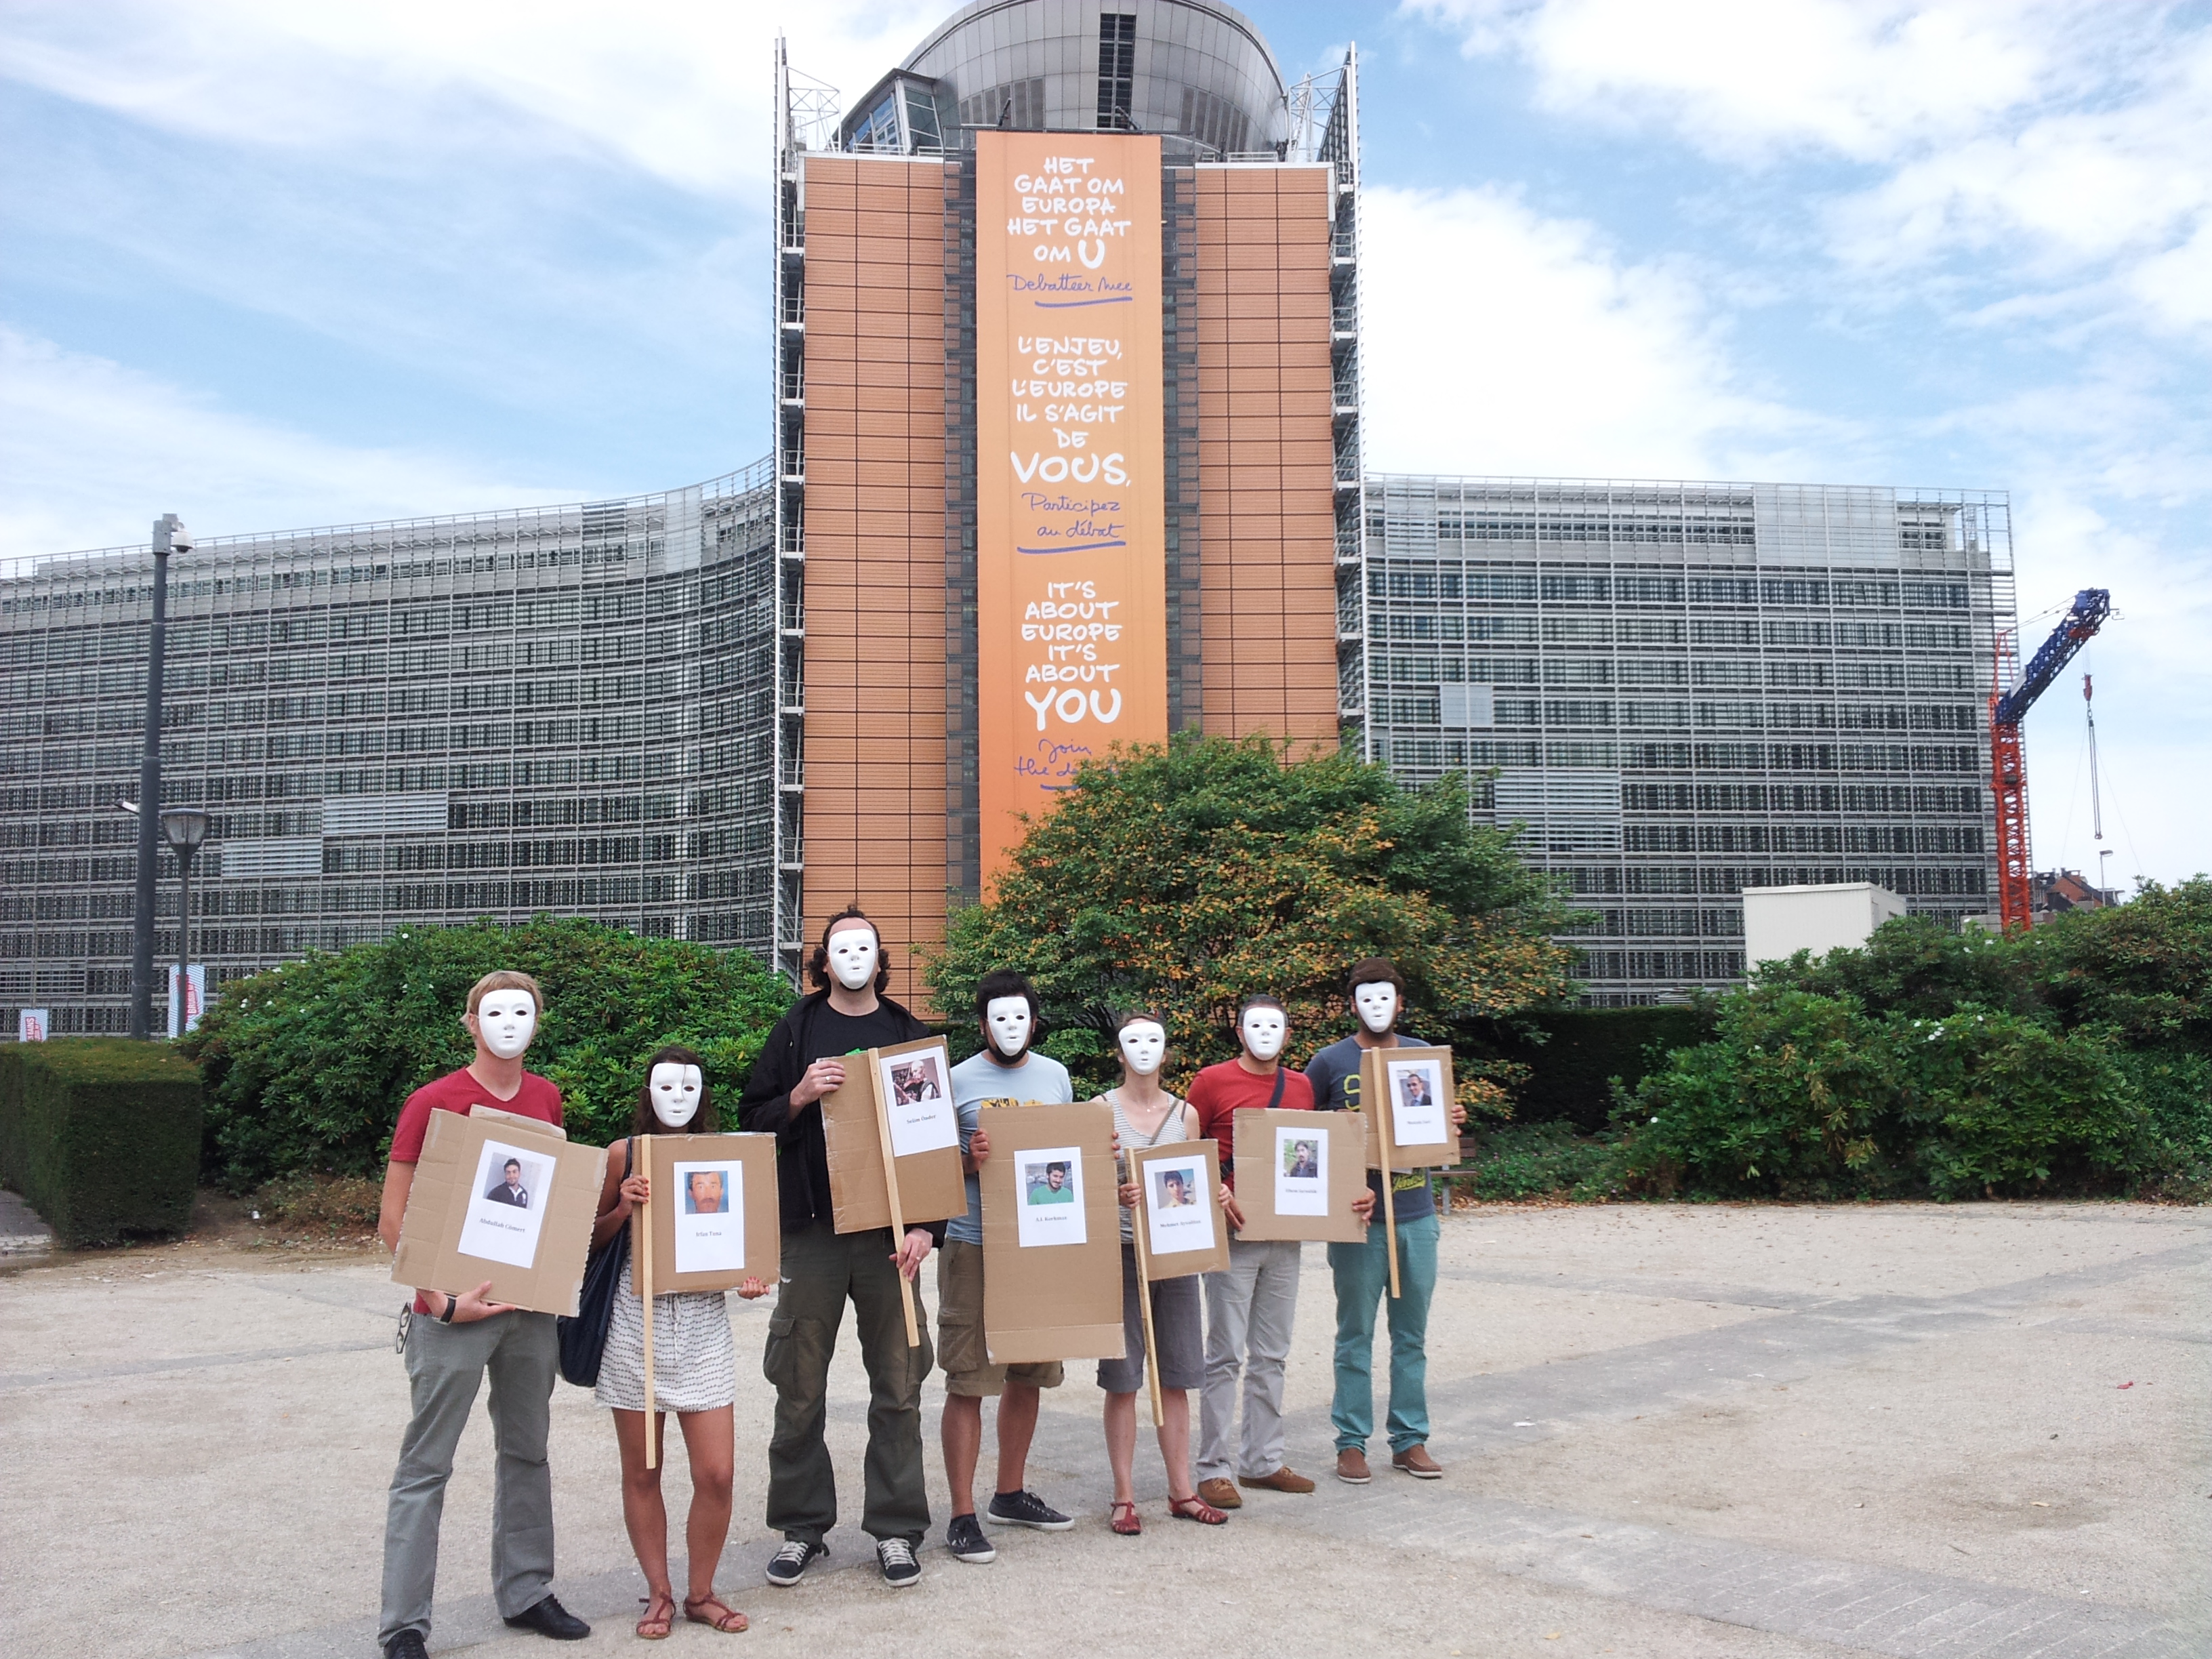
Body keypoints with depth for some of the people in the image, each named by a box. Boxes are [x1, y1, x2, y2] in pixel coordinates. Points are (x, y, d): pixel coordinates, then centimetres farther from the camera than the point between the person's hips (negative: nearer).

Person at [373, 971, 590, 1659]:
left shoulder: (546, 1098, 6)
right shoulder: (432, 1103, -10)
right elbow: (393, 1221, -9)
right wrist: (443, 1300, -16)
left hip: (532, 1305, 6)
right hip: (454, 1308, -5)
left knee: (527, 1453, 15)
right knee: (426, 1466, 2)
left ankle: (526, 1593, 29)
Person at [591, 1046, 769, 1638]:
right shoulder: (625, 1153, 0)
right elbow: (591, 1239, 6)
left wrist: (751, 1277, -9)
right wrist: (622, 1208, -12)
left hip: (704, 1321, 1)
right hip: (637, 1319, -1)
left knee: (716, 1473, -1)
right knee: (642, 1473, 9)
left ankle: (701, 1593, 19)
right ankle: (658, 1594, 25)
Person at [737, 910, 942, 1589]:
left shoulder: (908, 1033, 9)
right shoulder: (798, 1030, 7)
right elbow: (752, 1122, 6)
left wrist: (926, 1226, -3)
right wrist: (799, 1098, -13)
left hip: (890, 1235, 1)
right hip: (812, 1231, 0)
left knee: (898, 1387, 4)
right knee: (800, 1389, 5)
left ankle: (895, 1530, 16)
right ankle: (802, 1528, 20)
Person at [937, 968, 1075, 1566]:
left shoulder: (1055, 1075, 9)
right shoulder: (958, 1080, -5)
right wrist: (969, 1157, -22)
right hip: (975, 1248, -5)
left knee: (1028, 1376, 15)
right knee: (967, 1382, -4)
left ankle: (1011, 1493, 31)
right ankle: (962, 1517, 4)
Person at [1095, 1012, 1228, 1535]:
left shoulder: (1186, 1114, 9)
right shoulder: (1101, 1111, -1)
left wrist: (1213, 1194, -6)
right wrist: (1111, 1192, -23)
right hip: (1120, 1252, -3)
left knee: (1176, 1378, 8)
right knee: (1122, 1380, 1)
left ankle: (1181, 1491, 18)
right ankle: (1123, 1497, 11)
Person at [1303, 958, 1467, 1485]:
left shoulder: (1423, 1057, 9)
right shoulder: (1330, 1063, -2)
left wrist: (1452, 1122, -4)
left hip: (1416, 1215, 3)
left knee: (1411, 1336, 11)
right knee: (1356, 1336, 4)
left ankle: (1410, 1440, 20)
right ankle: (1351, 1442, 13)